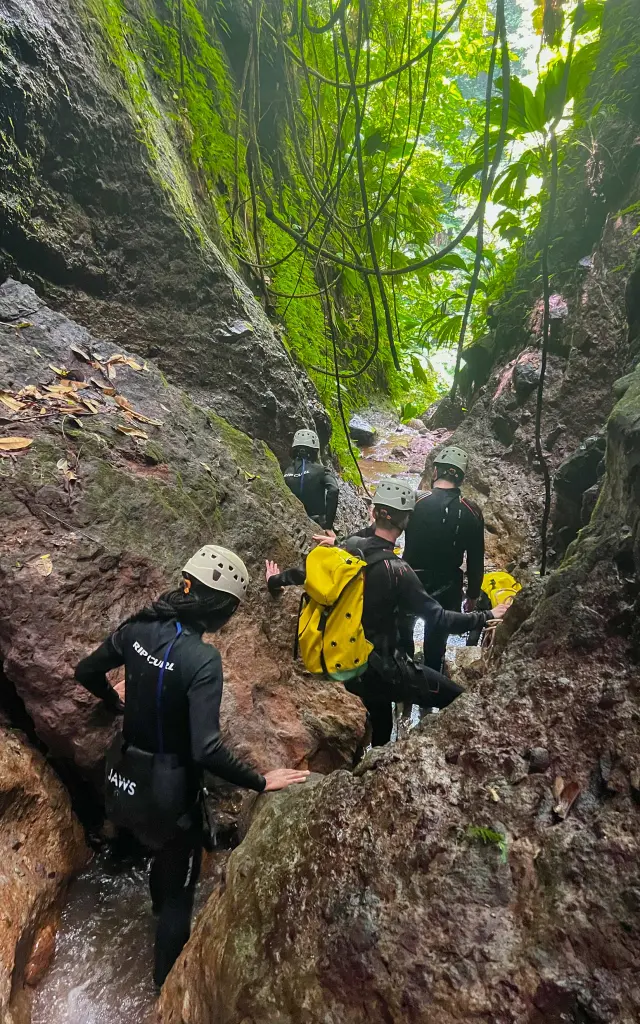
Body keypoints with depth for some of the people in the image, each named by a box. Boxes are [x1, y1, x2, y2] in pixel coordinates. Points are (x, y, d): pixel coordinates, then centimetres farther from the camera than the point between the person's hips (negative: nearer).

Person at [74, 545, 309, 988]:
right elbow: (206, 750, -35)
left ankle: (162, 912, 64)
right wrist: (261, 781, -22)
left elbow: (87, 672, 2)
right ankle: (168, 981, 43)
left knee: (162, 852, 36)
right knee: (179, 883, 20)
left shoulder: (139, 628, -12)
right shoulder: (202, 659, -33)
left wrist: (118, 704, 20)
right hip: (172, 786, -7)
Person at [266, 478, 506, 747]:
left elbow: (311, 571, 8)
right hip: (381, 668, -7)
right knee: (458, 700, 1)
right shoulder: (396, 571, -26)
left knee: (380, 725, 29)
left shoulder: (349, 547, -7)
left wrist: (276, 581, 27)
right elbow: (437, 619, -21)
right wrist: (486, 617, -8)